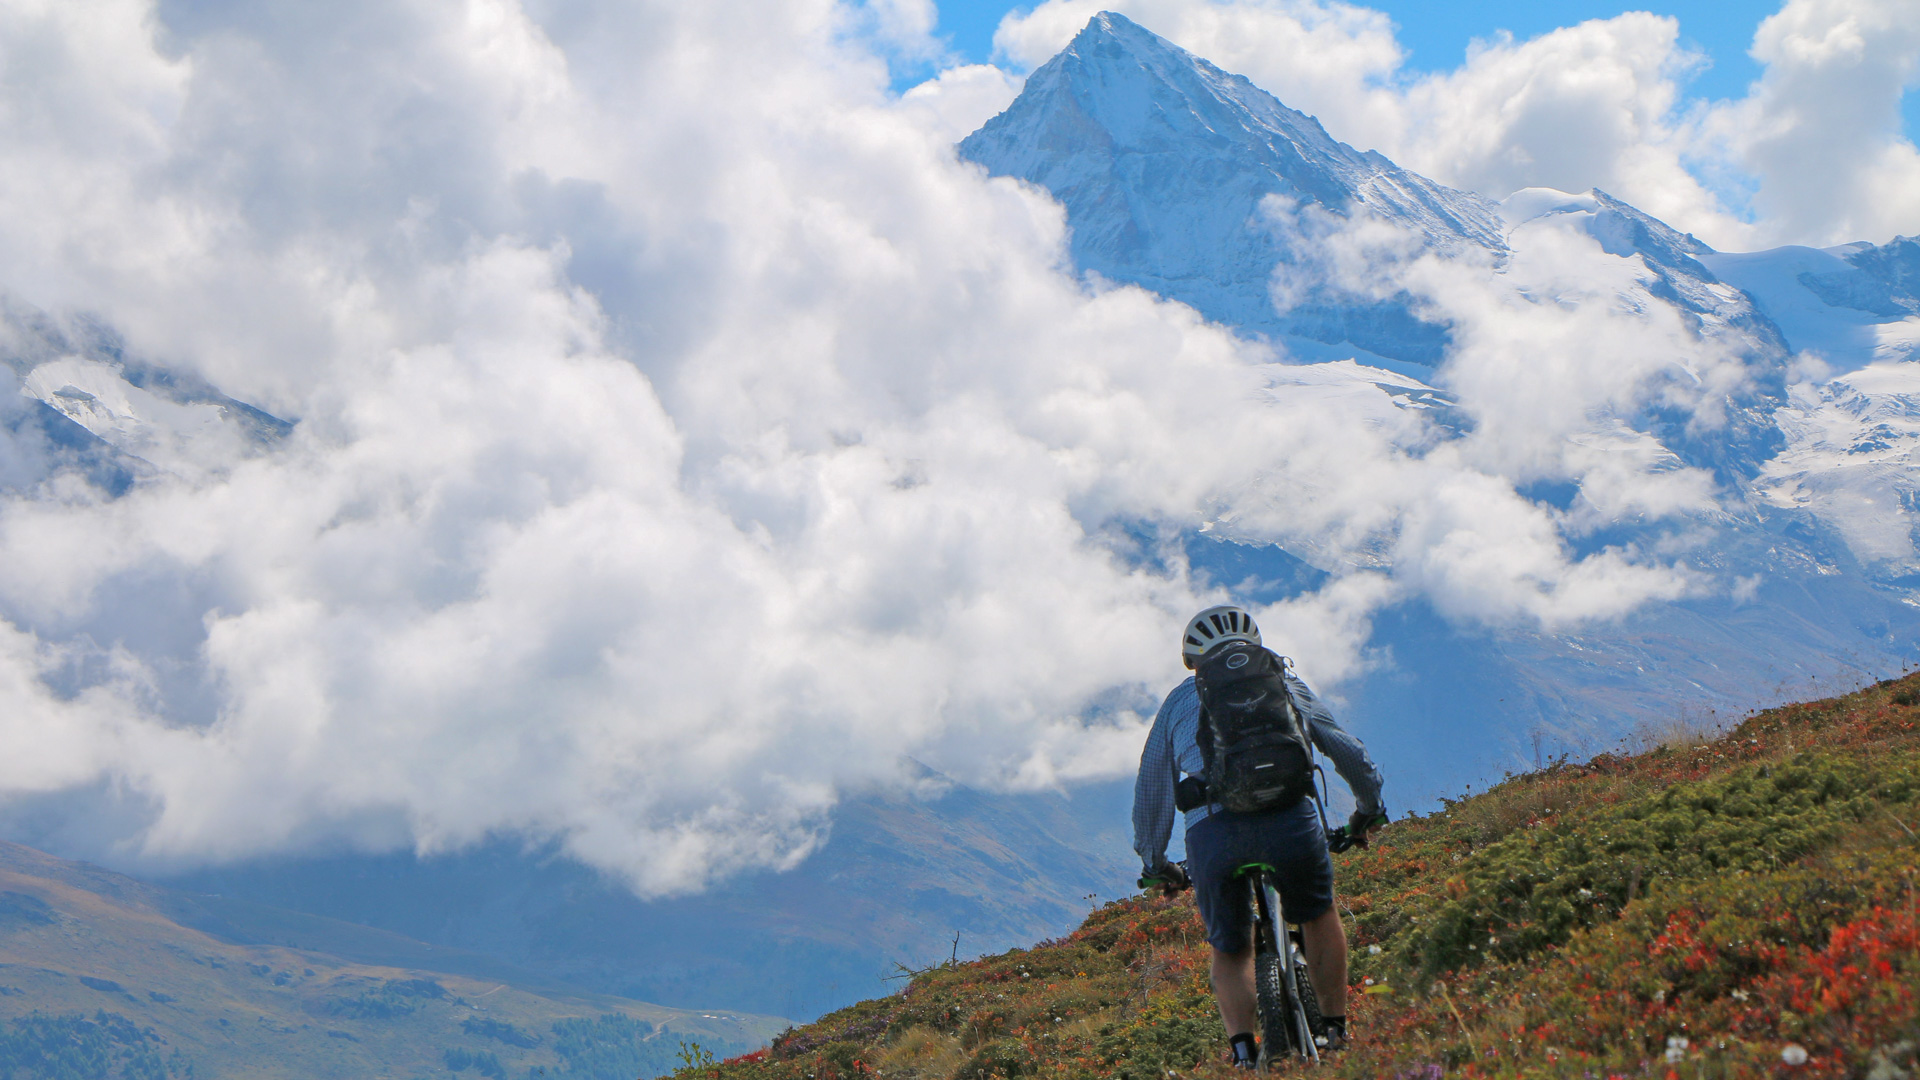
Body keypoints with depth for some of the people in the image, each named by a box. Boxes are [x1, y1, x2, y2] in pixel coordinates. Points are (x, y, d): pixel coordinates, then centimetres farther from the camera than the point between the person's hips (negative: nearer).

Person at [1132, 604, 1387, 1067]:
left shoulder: (1179, 699, 28)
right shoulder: (1283, 680, 26)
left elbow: (1149, 789, 31)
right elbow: (1350, 753, 31)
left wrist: (1155, 862, 44)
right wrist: (1369, 808, 49)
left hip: (1210, 830, 0)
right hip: (1289, 816, 0)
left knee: (1230, 950, 22)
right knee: (1318, 915, 28)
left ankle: (1241, 1046, 4)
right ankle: (1336, 1031, 28)